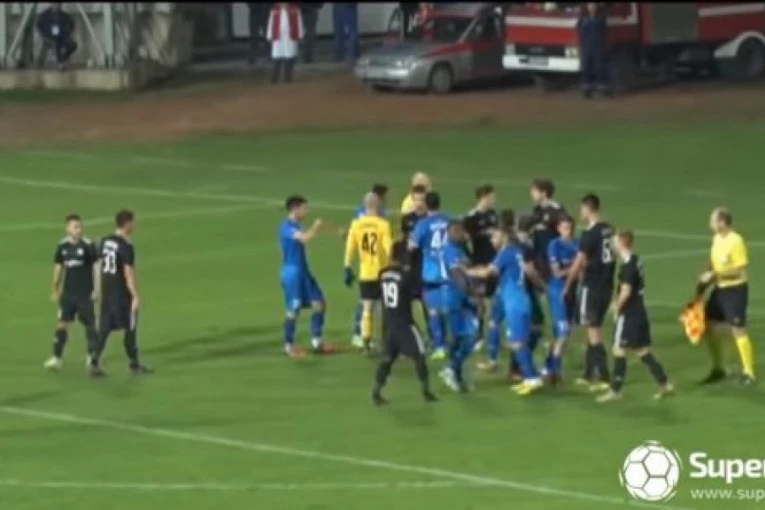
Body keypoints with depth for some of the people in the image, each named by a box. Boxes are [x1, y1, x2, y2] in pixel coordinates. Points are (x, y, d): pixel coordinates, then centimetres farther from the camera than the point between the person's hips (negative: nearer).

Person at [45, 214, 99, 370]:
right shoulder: (62, 246, 1)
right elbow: (58, 268, 10)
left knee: (90, 324, 4)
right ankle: (57, 357, 4)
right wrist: (54, 290, 11)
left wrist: (96, 290, -9)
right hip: (68, 293, 3)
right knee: (62, 323, 0)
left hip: (85, 293, -3)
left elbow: (96, 267, -6)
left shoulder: (88, 245, -10)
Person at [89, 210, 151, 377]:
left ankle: (94, 362, -2)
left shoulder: (105, 241, 6)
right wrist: (135, 296, -17)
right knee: (130, 328, 9)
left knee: (104, 328, 8)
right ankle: (134, 364, 20)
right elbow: (129, 273, -20)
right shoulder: (126, 246, -18)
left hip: (107, 292, 7)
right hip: (122, 294, -7)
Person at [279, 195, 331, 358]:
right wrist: (316, 226, -16)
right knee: (293, 309, -3)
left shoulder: (295, 227, 12)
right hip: (292, 271, -9)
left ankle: (316, 342, 16)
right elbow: (305, 238, -31)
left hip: (303, 271, 9)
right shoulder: (287, 227, -18)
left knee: (319, 303, 9)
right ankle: (289, 346, 8)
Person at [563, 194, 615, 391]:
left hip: (592, 286, -7)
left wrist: (567, 285, -2)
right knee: (594, 328, 17)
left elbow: (578, 264, -13)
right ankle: (589, 374, 24)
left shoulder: (589, 234, -17)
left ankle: (603, 377, -6)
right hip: (607, 285, 8)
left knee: (593, 330, -2)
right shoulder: (609, 230, 5)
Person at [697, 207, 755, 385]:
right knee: (708, 326, 10)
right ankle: (718, 369, 24)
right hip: (719, 289, 9)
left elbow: (740, 270, -21)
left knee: (738, 330, -6)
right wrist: (702, 287, 9)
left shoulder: (736, 241, -18)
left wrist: (715, 275, -23)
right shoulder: (717, 239, 7)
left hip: (735, 290, -9)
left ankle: (748, 373, 4)